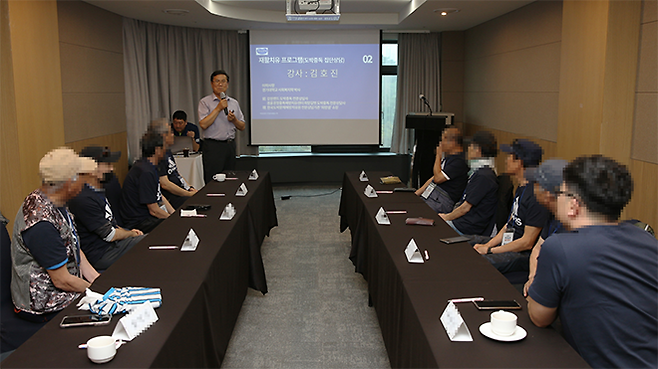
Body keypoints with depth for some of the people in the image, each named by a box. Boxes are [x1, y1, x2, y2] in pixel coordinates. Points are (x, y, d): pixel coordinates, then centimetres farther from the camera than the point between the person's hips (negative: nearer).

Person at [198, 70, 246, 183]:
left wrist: (234, 119, -7)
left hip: (230, 145, 5)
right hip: (213, 146, -5)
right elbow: (203, 124, -14)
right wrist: (218, 108, -13)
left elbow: (242, 127, 14)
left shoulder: (234, 103, 13)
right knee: (213, 182, -7)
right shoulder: (205, 102, -1)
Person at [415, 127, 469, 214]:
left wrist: (438, 156, -5)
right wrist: (416, 194, 13)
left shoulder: (460, 161, -14)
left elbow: (437, 178, -17)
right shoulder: (448, 157, 19)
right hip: (429, 195, 10)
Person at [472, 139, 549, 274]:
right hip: (508, 244, 10)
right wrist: (487, 245, 4)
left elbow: (527, 243, -22)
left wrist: (489, 250, -17)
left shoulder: (536, 195, -22)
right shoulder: (521, 188, 12)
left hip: (523, 255, -10)